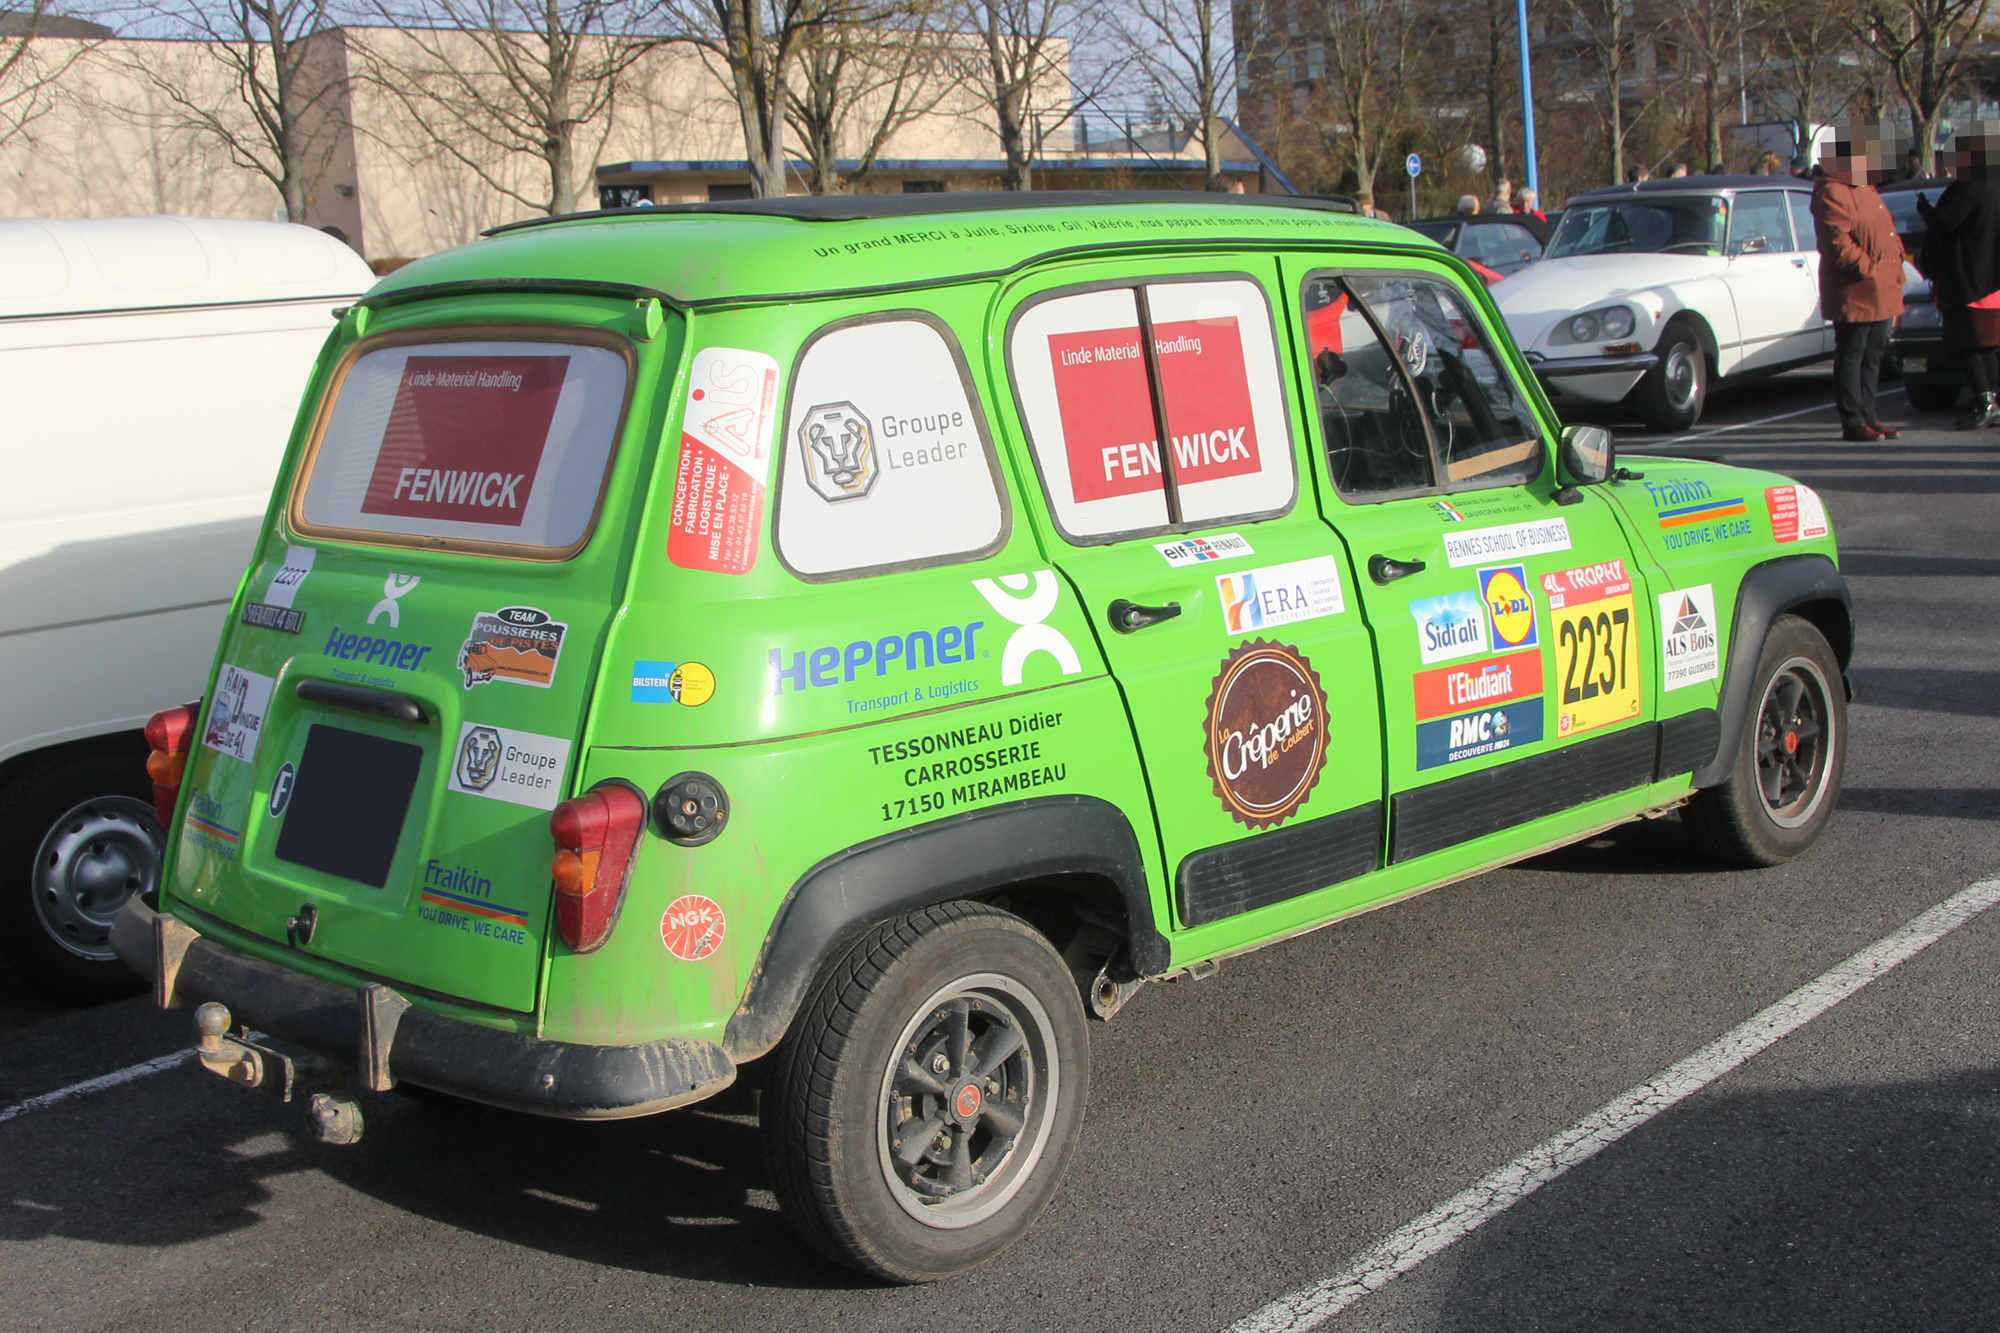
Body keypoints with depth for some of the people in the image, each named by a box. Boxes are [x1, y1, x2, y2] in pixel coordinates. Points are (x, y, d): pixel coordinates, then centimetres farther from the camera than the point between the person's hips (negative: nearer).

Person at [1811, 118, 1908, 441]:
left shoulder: (1866, 190, 20)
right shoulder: (1832, 193, -14)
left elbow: (1888, 233, 27)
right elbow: (1839, 245, -21)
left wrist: (1897, 258, 11)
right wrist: (1871, 268, -22)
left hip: (1882, 293, 10)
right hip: (1854, 295, -10)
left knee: (1872, 357, 14)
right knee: (1851, 357, -5)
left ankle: (1868, 417, 21)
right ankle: (1853, 422, -1)